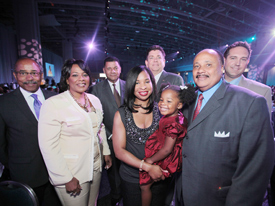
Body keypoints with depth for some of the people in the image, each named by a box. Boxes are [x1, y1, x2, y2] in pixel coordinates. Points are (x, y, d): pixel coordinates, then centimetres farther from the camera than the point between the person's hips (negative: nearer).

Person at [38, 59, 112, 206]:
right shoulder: (53, 104, -16)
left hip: (95, 168, 6)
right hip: (72, 175, -5)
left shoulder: (94, 100, 3)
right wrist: (66, 178, -16)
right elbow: (48, 145, -18)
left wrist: (106, 152, 11)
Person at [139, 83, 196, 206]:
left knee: (144, 185, 6)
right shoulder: (175, 116, -4)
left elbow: (167, 150, -24)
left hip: (165, 160, -8)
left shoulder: (173, 124, -30)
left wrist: (150, 160, -12)